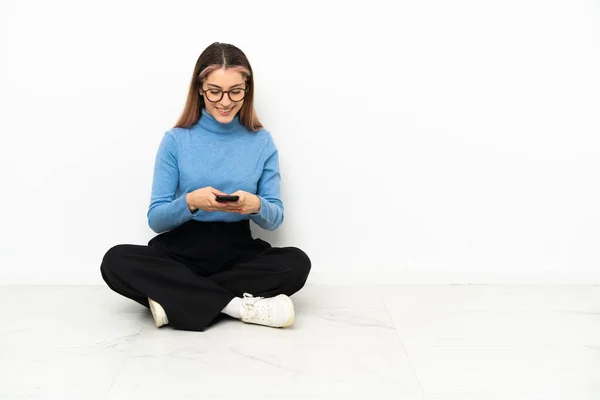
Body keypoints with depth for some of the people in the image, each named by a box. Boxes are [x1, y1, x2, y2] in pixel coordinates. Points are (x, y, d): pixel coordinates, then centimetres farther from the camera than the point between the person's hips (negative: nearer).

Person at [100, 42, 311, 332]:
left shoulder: (261, 141, 2)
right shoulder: (176, 140, -1)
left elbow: (275, 219, 2)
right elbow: (156, 219, -3)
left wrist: (256, 206, -22)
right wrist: (190, 202, -24)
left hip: (238, 253, 1)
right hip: (181, 251, 0)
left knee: (297, 262, -28)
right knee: (116, 262, -28)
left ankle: (176, 298, -24)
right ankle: (239, 305, -29)